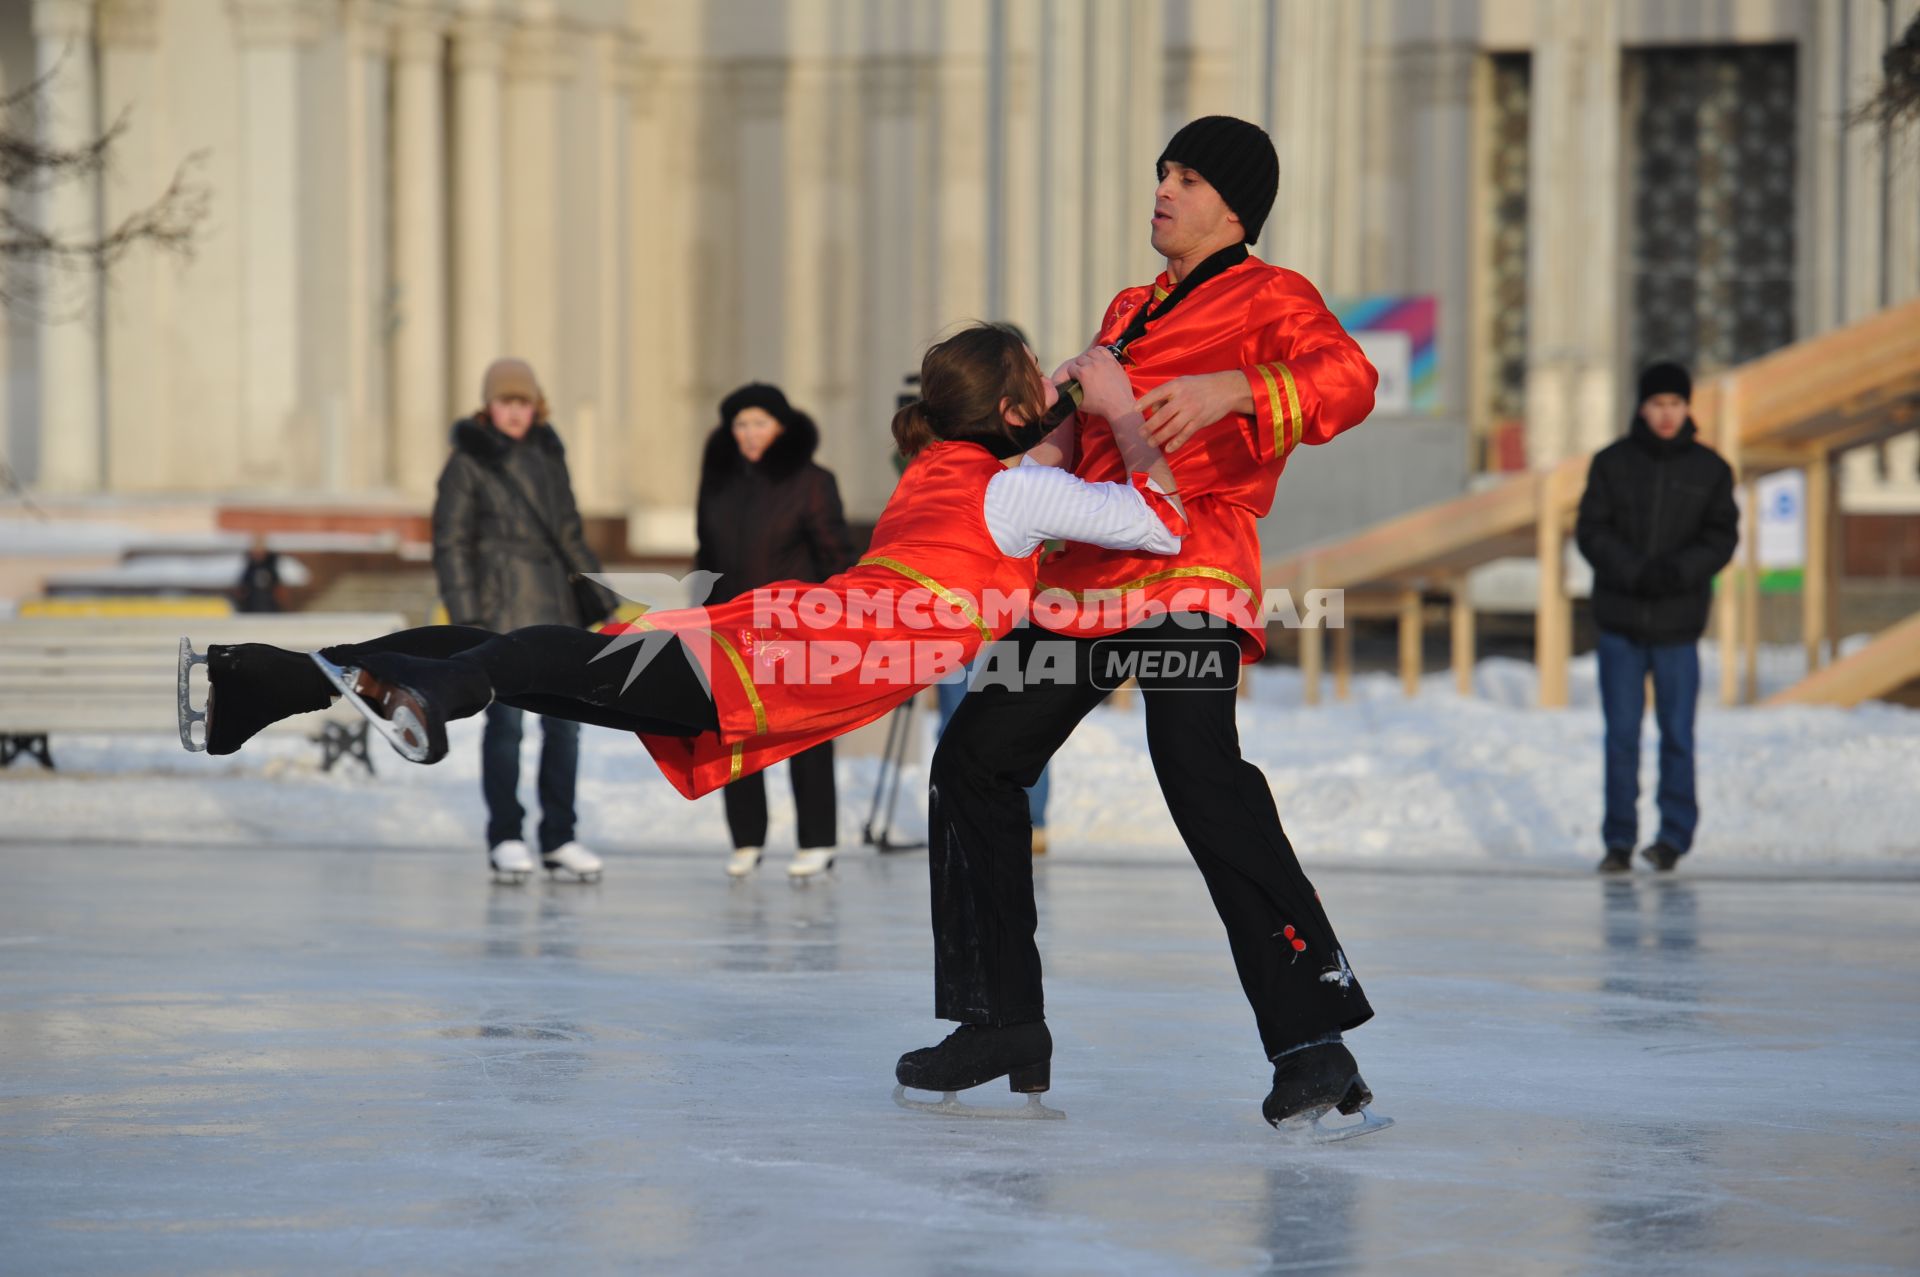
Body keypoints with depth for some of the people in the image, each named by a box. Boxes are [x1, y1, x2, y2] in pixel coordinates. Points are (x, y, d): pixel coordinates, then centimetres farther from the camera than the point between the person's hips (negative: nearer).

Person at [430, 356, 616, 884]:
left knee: (565, 722, 4)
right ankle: (505, 839, 6)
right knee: (506, 721, -3)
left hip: (556, 610, 5)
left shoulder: (549, 457, 13)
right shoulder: (467, 464, -3)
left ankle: (559, 839, 12)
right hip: (502, 612, -5)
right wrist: (467, 618, -12)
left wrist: (602, 601, 17)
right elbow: (450, 546, -5)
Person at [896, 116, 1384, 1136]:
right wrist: (1054, 442, 3)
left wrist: (1230, 390, -34)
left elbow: (1345, 380, -17)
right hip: (1086, 574, 9)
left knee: (1201, 774, -27)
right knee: (975, 758, 8)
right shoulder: (1132, 311, 28)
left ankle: (1314, 1039, -28)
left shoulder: (1269, 298, 2)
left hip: (1187, 572, -9)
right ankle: (1002, 1022, 19)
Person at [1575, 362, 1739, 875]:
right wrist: (1635, 572, -17)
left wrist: (1679, 570, -18)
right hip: (1619, 623, 0)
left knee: (1677, 736, 1)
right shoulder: (1612, 463, 3)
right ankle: (1619, 841, 8)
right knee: (1621, 736, 2)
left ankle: (1675, 837, 11)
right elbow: (1591, 530, -2)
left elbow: (1721, 538, 0)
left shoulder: (1710, 469, 4)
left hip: (1679, 624, 0)